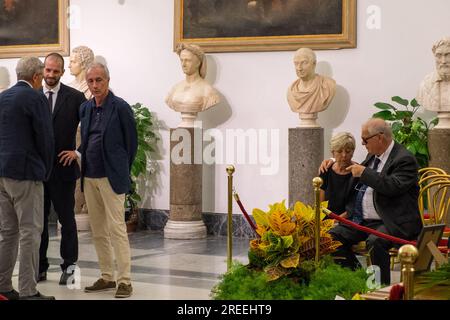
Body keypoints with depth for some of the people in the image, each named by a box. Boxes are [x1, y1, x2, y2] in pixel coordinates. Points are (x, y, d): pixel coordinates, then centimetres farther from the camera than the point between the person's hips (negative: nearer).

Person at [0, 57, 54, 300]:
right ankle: (28, 292, -3)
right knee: (30, 232, -4)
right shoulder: (35, 98, -10)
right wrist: (45, 171, 4)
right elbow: (45, 138, -10)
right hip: (25, 173, -8)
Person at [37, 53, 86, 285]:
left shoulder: (74, 97, -1)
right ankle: (40, 267, 19)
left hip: (63, 166, -2)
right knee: (38, 219, 9)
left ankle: (69, 265, 17)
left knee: (67, 219, 7)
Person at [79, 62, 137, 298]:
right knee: (98, 231, 10)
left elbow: (131, 142, -3)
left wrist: (122, 171, 3)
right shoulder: (85, 108, 10)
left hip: (111, 178, -6)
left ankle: (124, 281, -4)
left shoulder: (120, 107, -8)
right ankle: (106, 277, 19)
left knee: (116, 229, -8)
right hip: (89, 177, 7)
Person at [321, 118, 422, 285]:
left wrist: (364, 172, -21)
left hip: (392, 222, -8)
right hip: (361, 220, 9)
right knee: (333, 236, -7)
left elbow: (394, 186, -28)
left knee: (374, 242, -36)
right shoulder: (373, 155, 15)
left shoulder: (405, 159, -11)